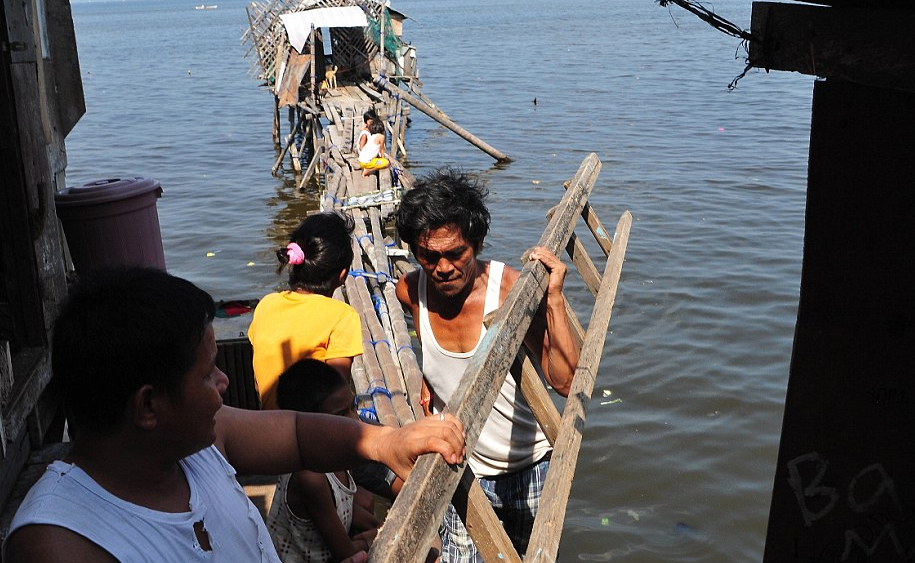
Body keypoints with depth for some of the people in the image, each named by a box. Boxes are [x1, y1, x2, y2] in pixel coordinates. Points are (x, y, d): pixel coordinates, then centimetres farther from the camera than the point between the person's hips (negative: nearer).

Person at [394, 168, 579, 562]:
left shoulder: (511, 289, -23)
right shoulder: (410, 292, -13)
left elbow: (567, 383, -31)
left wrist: (554, 300, -38)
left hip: (529, 467, -2)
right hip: (460, 472, 2)